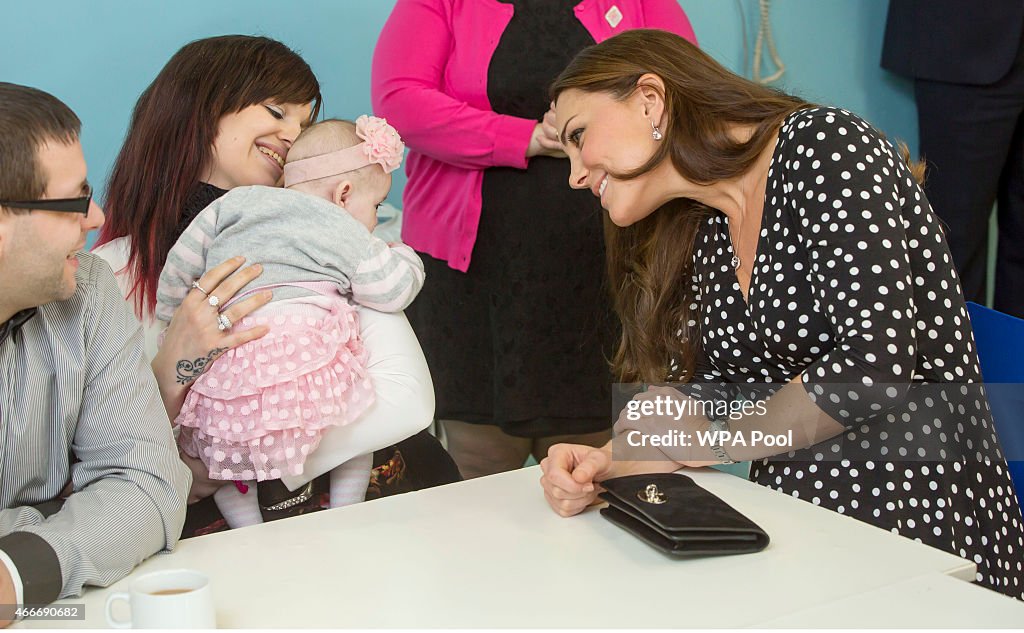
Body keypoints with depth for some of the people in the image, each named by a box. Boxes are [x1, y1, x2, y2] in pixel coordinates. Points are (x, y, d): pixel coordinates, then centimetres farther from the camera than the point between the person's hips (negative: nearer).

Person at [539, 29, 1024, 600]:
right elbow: (699, 398, 6)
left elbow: (878, 368, -21)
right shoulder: (702, 233, 10)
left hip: (923, 523, -6)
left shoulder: (826, 145, -12)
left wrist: (716, 440, -8)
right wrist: (607, 463, -13)